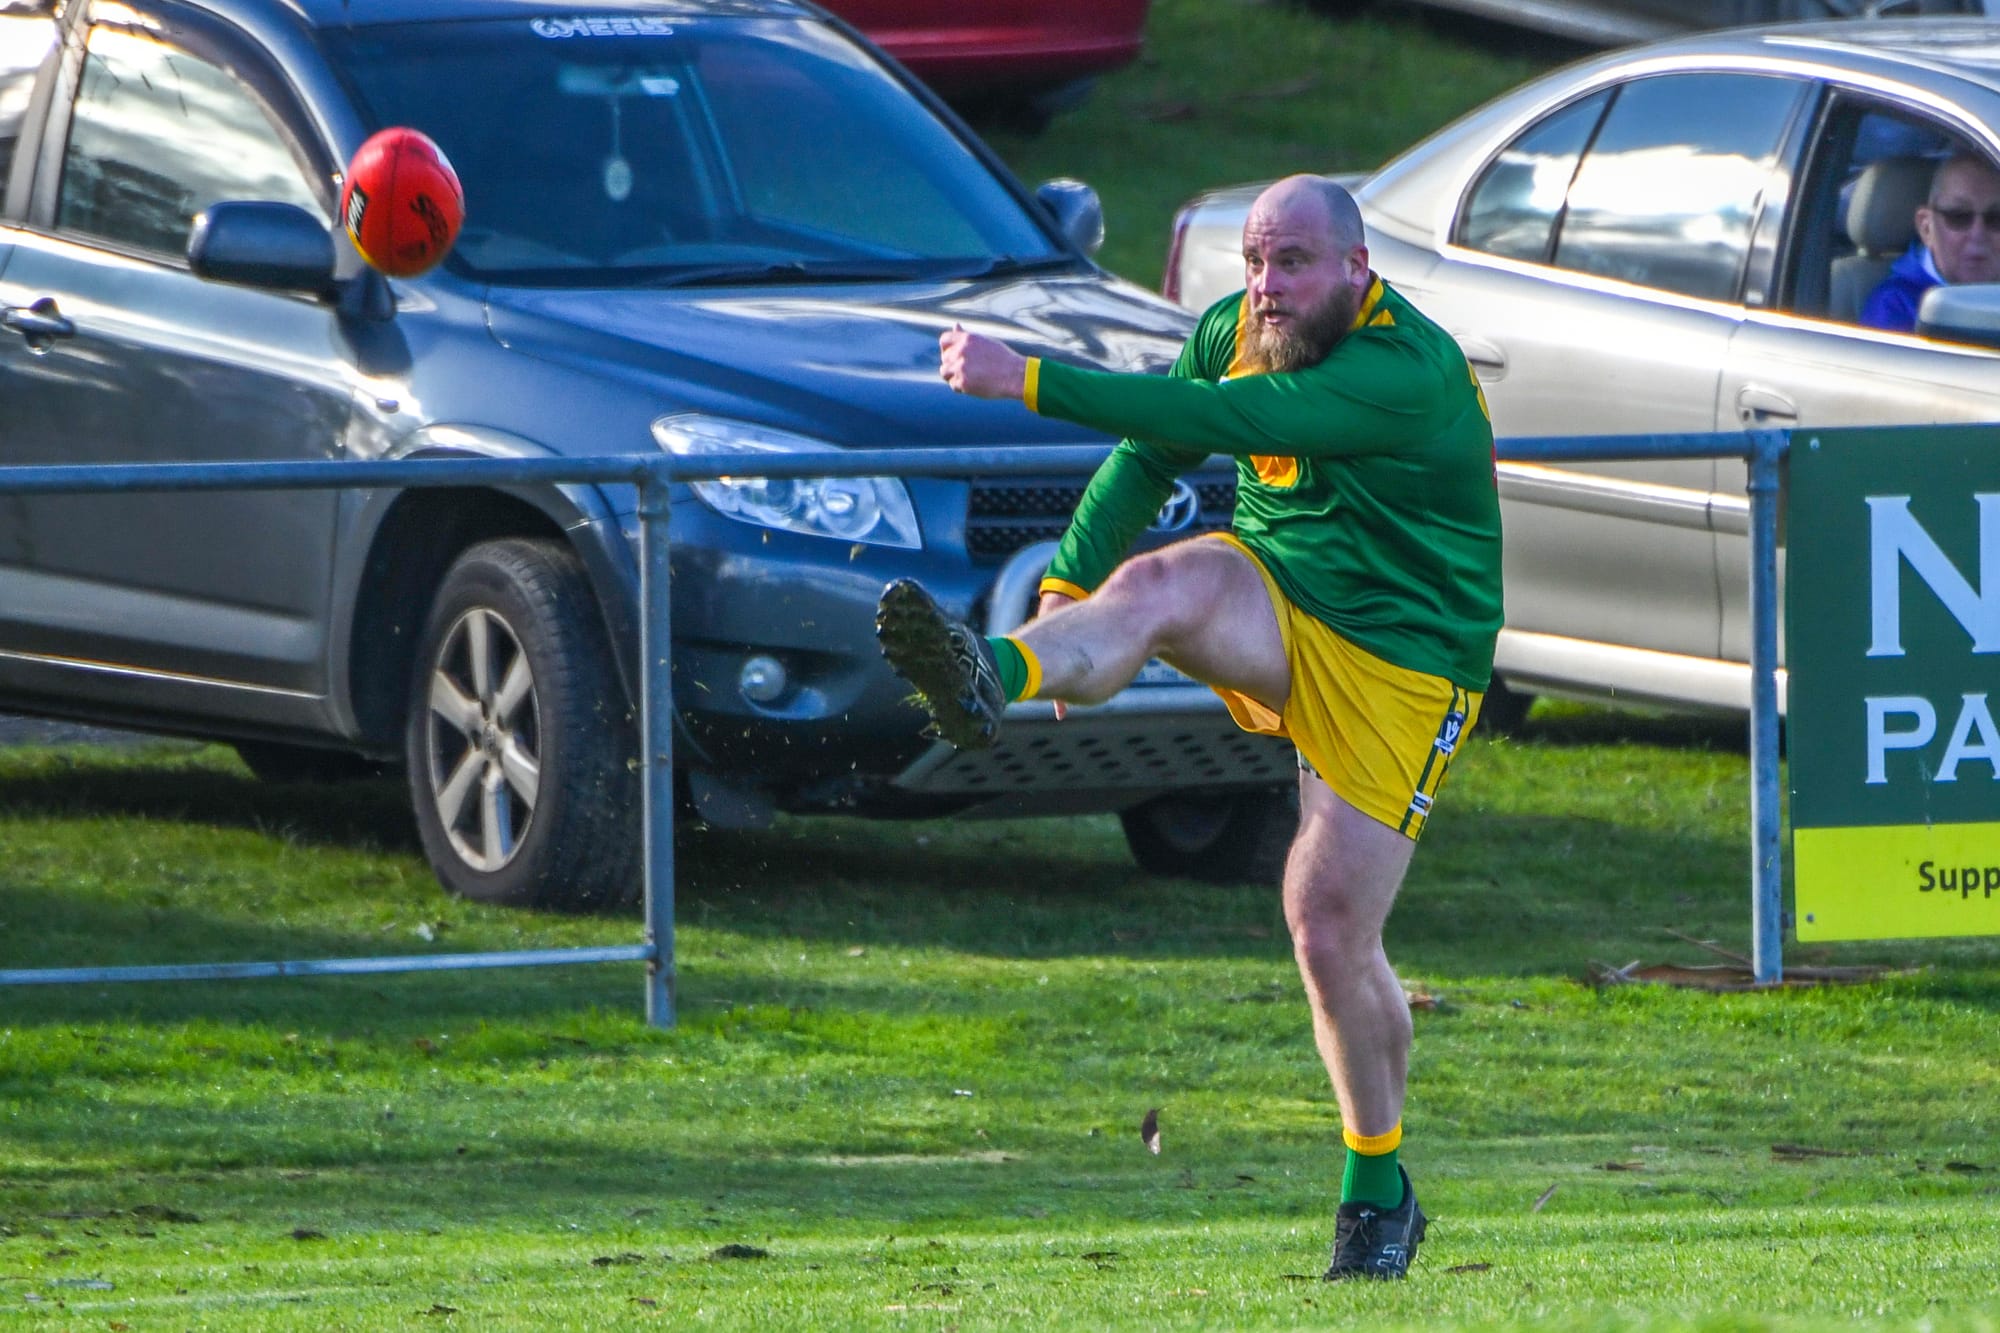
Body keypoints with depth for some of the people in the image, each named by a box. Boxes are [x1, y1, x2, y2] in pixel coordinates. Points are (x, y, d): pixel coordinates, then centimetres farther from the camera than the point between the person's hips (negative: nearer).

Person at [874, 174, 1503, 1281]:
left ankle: (1378, 1191, 12)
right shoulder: (1235, 333, 0)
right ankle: (987, 680, -59)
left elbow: (1223, 420, -34)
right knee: (1167, 580, -29)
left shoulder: (1410, 371, -25)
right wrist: (1066, 589, -2)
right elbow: (1149, 454, 13)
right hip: (1273, 619, 5)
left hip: (1399, 669, -5)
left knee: (1333, 931, -9)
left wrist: (1032, 383, -38)